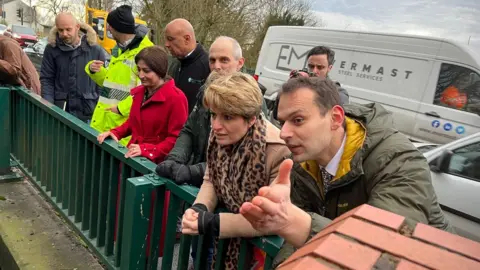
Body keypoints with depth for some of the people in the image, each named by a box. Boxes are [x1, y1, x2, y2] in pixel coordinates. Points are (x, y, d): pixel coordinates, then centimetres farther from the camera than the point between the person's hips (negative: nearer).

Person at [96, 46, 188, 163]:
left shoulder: (176, 98, -13)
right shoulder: (139, 92, 11)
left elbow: (176, 138, -15)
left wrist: (147, 150, -24)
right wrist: (115, 133, 6)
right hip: (134, 157, 7)